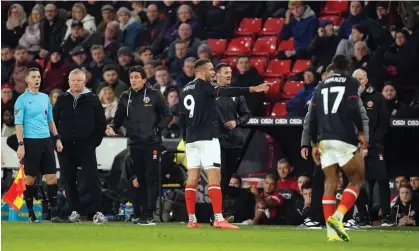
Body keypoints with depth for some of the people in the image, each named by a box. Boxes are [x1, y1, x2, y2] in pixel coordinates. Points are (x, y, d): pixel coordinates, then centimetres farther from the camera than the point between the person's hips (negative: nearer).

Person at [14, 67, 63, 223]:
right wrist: (20, 145, -15)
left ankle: (54, 210, 2)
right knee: (30, 177, 1)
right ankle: (30, 212, 9)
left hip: (46, 140, 5)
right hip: (31, 142, -5)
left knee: (51, 176, 0)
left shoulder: (45, 97, 13)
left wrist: (57, 138, 13)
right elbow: (18, 124, -8)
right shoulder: (22, 100, -5)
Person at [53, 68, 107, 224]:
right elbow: (53, 122, 11)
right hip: (66, 147, 2)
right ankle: (75, 211, 11)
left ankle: (97, 211, -12)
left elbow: (101, 123, 4)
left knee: (92, 178, -11)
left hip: (86, 147, -2)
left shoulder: (92, 100, 2)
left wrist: (95, 141, -3)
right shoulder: (62, 100, 7)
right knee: (69, 180, 4)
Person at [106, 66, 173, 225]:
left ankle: (149, 214, -6)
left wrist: (158, 128, -9)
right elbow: (119, 118, 14)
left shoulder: (154, 95, 1)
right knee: (139, 179, 6)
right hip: (134, 143, 4)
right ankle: (140, 214, 10)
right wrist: (112, 127, -6)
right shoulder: (125, 97, 12)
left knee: (151, 178, -6)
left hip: (152, 142, -4)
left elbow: (167, 115, 3)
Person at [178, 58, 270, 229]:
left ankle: (191, 220, 6)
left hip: (191, 139, 8)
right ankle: (218, 219, -17)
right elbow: (225, 92, -24)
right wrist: (253, 89, -31)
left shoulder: (186, 90, 15)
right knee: (214, 177, -10)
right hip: (207, 138, -8)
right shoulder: (203, 86, -9)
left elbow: (181, 117, 18)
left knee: (192, 178, 7)